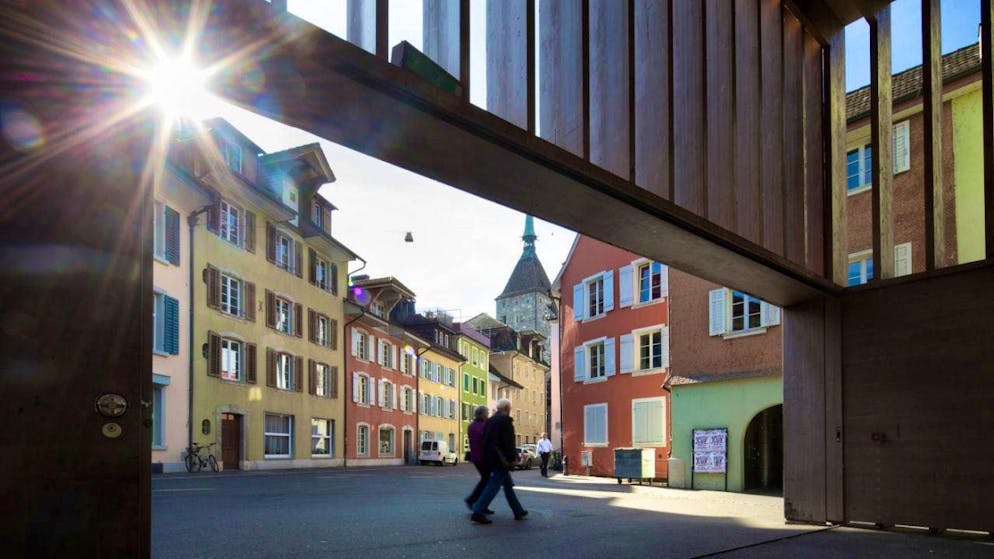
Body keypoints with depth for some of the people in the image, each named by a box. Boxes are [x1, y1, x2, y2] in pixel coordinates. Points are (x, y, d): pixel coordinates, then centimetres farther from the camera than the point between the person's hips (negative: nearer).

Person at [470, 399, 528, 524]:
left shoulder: (490, 421, 13)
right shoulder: (506, 420, -13)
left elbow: (485, 440, 15)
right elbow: (509, 442, -18)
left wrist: (487, 457, 19)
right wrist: (513, 457, -12)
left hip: (491, 458, 9)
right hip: (502, 459, -9)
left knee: (508, 485, 16)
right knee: (494, 485, -9)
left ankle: (518, 511, 23)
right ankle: (478, 512, -14)